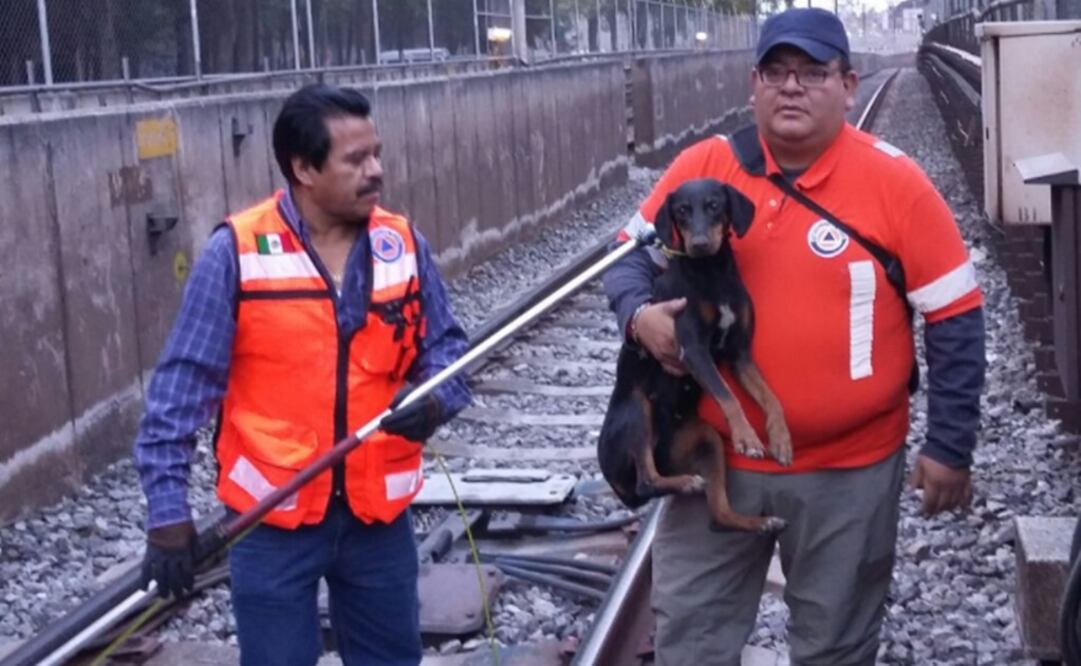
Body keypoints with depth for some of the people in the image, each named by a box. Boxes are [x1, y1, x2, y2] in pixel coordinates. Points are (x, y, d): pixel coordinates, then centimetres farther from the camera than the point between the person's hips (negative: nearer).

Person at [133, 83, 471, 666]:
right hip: (272, 519, -3)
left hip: (379, 512, 4)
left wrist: (434, 401, -15)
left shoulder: (404, 246, -1)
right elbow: (182, 384, -10)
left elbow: (446, 348, 9)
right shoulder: (236, 251, -12)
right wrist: (168, 509, -12)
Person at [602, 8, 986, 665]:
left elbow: (955, 318, -6)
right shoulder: (701, 167, -4)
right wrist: (639, 315, -15)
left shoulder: (895, 182, -11)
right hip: (717, 456, 2)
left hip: (848, 469, -2)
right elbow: (632, 254, 8)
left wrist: (950, 446, -6)